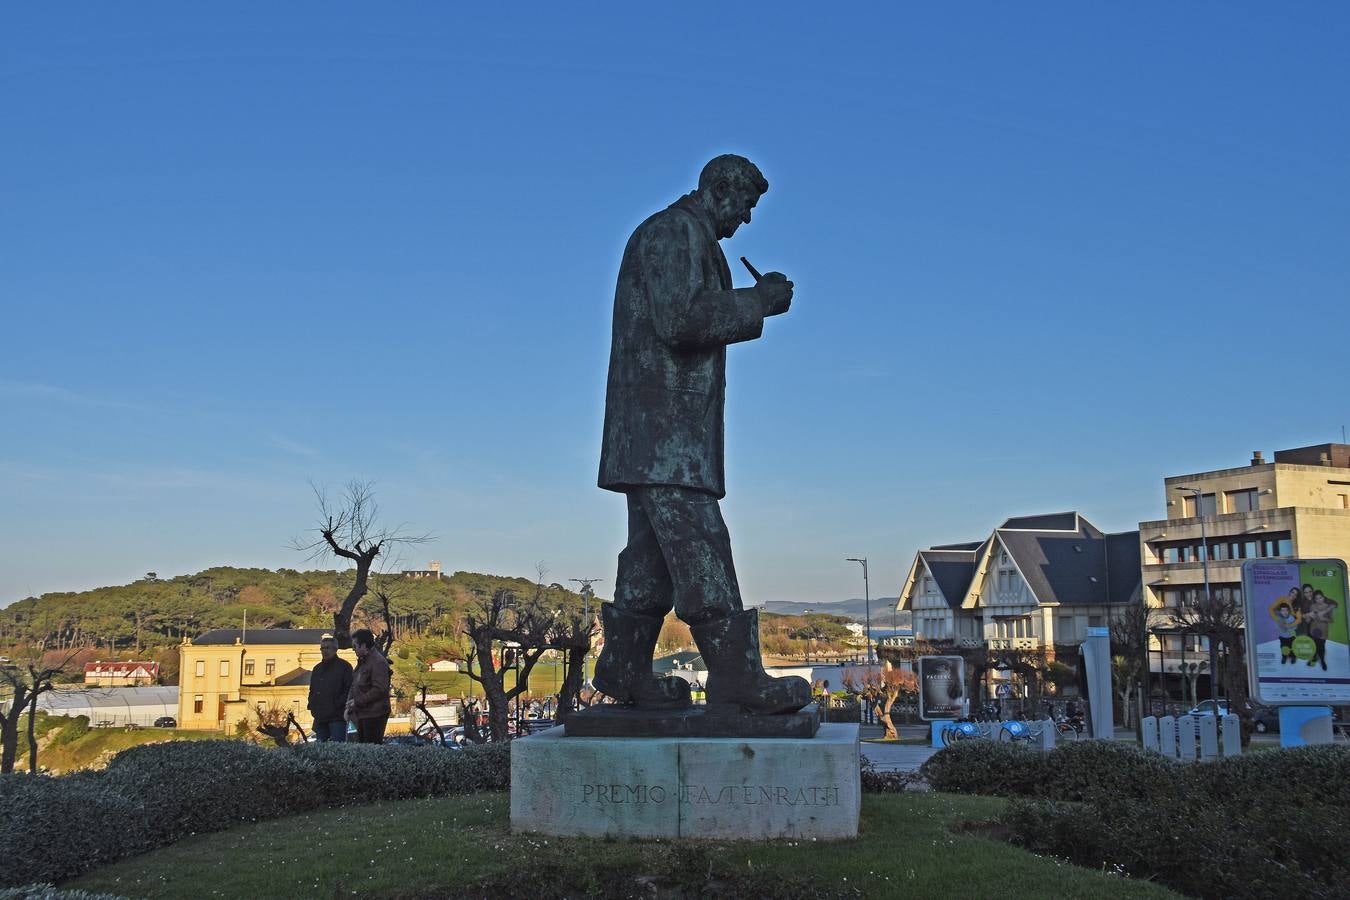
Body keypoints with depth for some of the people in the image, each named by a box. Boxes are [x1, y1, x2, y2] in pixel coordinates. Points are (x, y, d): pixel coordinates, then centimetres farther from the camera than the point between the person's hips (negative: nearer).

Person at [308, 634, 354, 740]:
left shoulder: (344, 666, -1)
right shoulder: (317, 669, 20)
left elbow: (350, 689, -7)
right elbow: (312, 691, 27)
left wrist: (339, 704, -14)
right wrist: (312, 706, 12)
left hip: (337, 717, -7)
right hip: (320, 718, 7)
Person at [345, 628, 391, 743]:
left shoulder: (378, 662, -15)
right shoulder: (362, 661, 17)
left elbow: (380, 690, -22)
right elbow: (354, 686, 23)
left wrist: (357, 701, -18)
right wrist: (349, 707, 11)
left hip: (374, 715, -10)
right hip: (362, 714, 10)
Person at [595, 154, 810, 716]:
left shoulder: (687, 239, 26)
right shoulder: (675, 231, -8)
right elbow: (680, 320, -20)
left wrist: (756, 303, 12)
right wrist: (758, 302, -11)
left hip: (655, 434, 11)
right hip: (663, 427, -11)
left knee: (653, 554, 11)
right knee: (700, 550, -14)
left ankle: (624, 670, 15)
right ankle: (736, 679, -15)